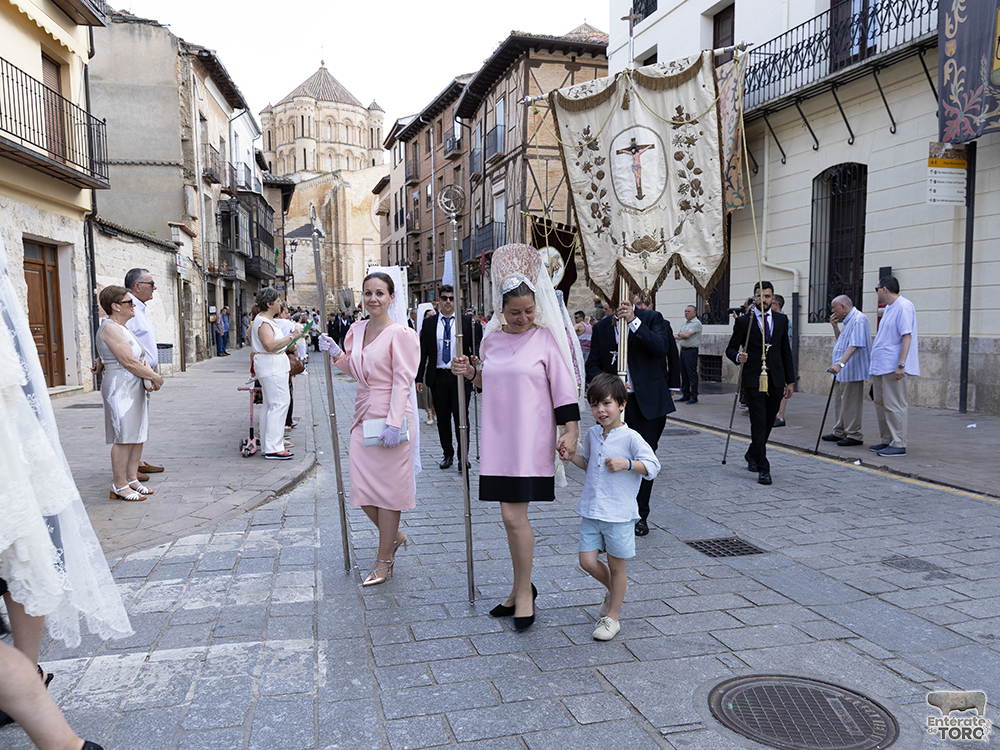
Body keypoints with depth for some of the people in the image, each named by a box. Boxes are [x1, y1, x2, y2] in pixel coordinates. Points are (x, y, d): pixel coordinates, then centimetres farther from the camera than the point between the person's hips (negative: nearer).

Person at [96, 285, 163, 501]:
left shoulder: (122, 328, 19)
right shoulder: (110, 328, -13)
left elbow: (139, 359, 18)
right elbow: (128, 362, -18)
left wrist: (150, 373, -1)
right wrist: (155, 377, -9)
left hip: (134, 387, 10)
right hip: (120, 387, -10)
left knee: (138, 436, 11)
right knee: (124, 438, -8)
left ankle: (131, 479, 19)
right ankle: (119, 487, -1)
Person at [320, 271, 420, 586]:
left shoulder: (400, 334, -11)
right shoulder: (357, 330, 11)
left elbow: (402, 380, -15)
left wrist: (393, 422, -22)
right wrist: (337, 353, 4)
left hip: (391, 418, -7)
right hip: (364, 416, 7)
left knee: (388, 488, 3)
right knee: (362, 487, 9)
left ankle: (384, 560, 17)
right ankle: (394, 537, 34)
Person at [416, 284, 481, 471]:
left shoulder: (467, 321, 4)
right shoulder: (428, 323, 8)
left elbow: (478, 344, 8)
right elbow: (423, 352, 7)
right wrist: (419, 378, 2)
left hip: (460, 376, -2)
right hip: (438, 377, 2)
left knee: (461, 417, -2)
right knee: (442, 418, 9)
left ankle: (463, 456, 7)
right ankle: (447, 454, 21)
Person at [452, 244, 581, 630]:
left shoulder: (546, 339, -6)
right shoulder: (492, 339, 9)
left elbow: (564, 388, -6)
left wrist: (570, 432, -11)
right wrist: (470, 373, 2)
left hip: (530, 439, -5)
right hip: (499, 438, 5)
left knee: (513, 515, -8)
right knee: (512, 516, 12)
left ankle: (524, 592, 10)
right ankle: (521, 588, 27)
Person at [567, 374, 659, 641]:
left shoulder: (630, 438, -12)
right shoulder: (592, 435, 7)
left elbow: (653, 466, -13)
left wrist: (626, 464, -26)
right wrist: (571, 456, 3)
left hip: (619, 513, -5)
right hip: (591, 510, 5)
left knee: (616, 565, 7)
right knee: (587, 561, 3)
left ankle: (612, 617, 22)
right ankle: (614, 589, 33)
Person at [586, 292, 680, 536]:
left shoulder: (652, 318, 2)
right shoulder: (602, 327, 10)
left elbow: (661, 348, -15)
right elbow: (592, 365, 7)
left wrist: (634, 320, -19)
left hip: (647, 401, -2)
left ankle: (640, 516, 14)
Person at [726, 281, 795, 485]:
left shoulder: (781, 320, 10)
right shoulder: (743, 321, 0)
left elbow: (786, 352, 13)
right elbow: (731, 348, 4)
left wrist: (790, 380, 11)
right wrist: (738, 356, -21)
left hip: (776, 380, 4)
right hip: (754, 380, -4)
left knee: (768, 422, 12)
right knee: (759, 423, -8)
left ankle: (752, 454, 34)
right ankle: (763, 468, -5)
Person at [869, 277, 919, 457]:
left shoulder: (904, 306, -13)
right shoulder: (889, 308, 17)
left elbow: (907, 336, -20)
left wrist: (901, 365, -25)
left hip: (894, 367, -10)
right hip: (881, 366, 10)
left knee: (894, 406, -6)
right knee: (881, 404, 13)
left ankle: (898, 445, -1)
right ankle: (886, 441, 22)